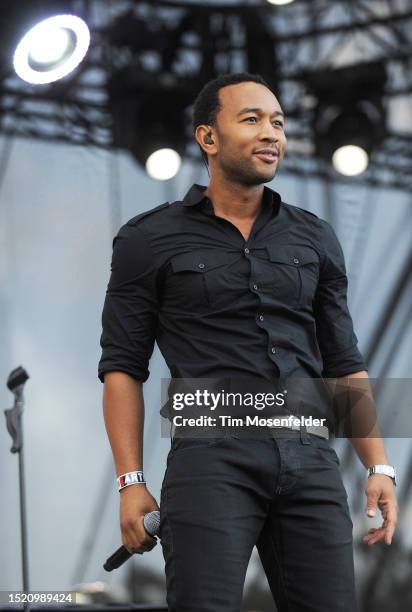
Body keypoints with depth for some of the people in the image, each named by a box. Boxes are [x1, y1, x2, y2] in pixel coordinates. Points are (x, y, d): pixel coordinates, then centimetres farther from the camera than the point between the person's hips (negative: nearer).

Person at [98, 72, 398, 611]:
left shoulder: (314, 238, 16)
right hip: (211, 458, -3)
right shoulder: (149, 240, 7)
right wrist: (130, 482, -3)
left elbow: (344, 363, 18)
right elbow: (123, 367, 5)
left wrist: (378, 467, 9)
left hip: (310, 460, 3)